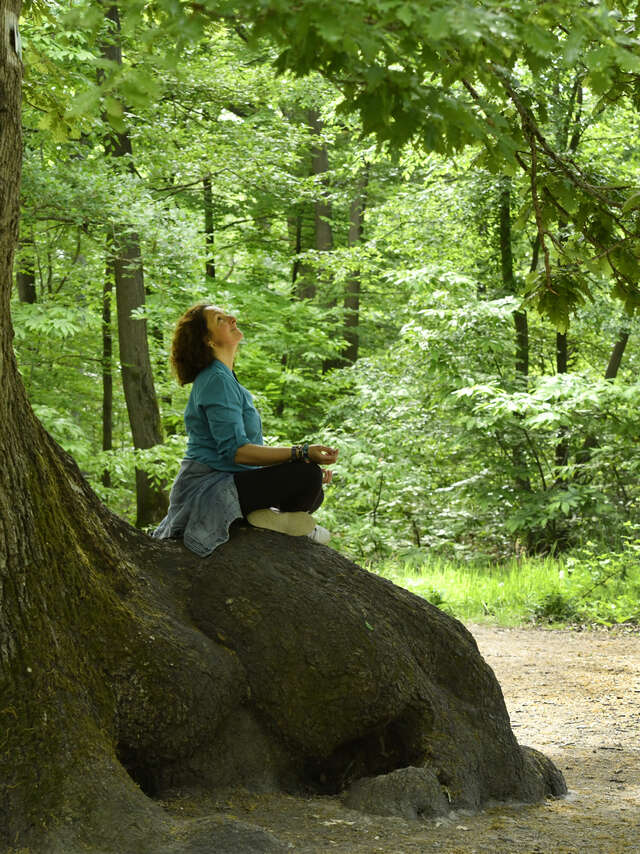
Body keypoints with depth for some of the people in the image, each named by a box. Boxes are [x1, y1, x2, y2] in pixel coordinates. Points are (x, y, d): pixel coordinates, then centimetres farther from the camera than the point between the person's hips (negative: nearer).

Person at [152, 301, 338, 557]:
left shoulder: (225, 378, 18)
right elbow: (235, 450, -24)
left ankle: (265, 513, -1)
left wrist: (307, 460, 10)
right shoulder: (216, 381, -14)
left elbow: (253, 444, 20)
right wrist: (301, 454, -28)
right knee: (308, 477, -25)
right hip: (208, 486, -10)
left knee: (315, 494, 18)